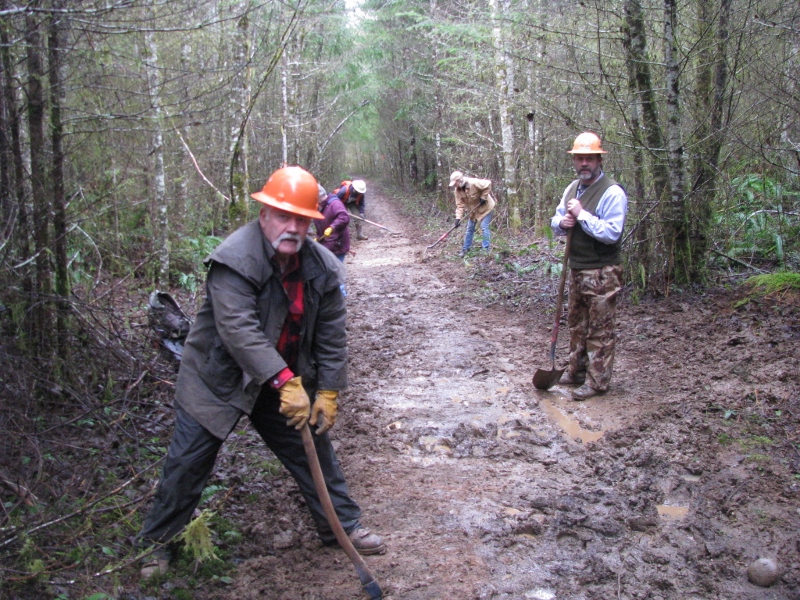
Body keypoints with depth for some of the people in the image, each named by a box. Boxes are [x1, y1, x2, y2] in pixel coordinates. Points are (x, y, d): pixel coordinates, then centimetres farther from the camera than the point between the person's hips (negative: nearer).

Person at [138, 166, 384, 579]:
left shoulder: (321, 267, -7)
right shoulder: (235, 259, -25)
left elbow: (331, 335, -1)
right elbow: (238, 328, -34)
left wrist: (327, 393, -5)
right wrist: (286, 383, -38)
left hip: (287, 380, 5)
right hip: (218, 378, -4)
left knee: (314, 449, 10)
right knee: (187, 463, 2)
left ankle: (343, 526, 30)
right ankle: (157, 542, 23)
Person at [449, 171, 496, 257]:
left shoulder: (474, 183, -34)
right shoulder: (457, 190, -15)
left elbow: (488, 184, -26)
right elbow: (460, 205, -12)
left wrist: (483, 197, -25)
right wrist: (458, 218, -22)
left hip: (485, 207, -6)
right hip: (472, 209, 6)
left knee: (484, 227, -12)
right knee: (469, 229, 9)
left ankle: (486, 249, -3)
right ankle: (465, 249, 19)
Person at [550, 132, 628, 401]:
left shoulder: (612, 192, -17)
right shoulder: (572, 189, 10)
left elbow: (611, 233, -25)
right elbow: (555, 221, 18)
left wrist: (581, 215, -23)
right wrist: (561, 222, -6)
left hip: (601, 273, -8)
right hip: (576, 269, 9)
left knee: (600, 329, 1)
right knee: (577, 323, 19)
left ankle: (597, 381, 10)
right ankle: (576, 370, 32)